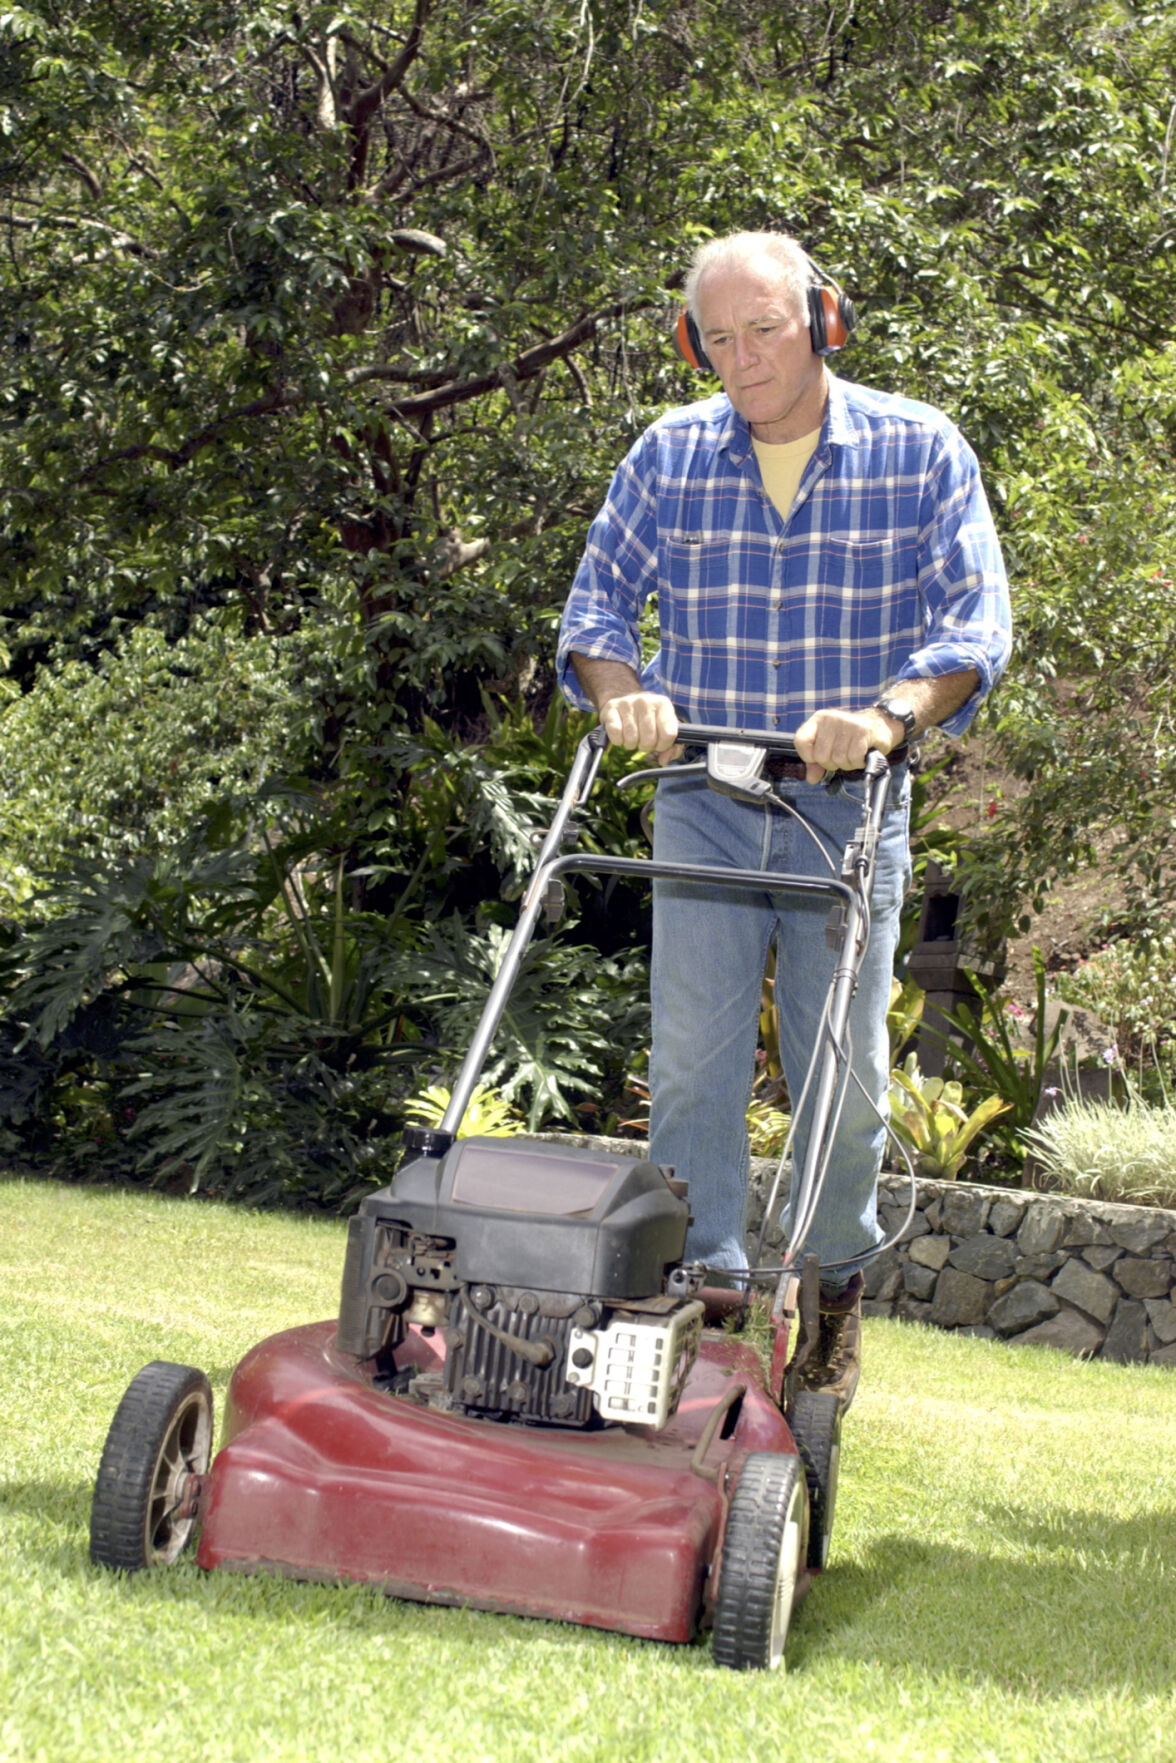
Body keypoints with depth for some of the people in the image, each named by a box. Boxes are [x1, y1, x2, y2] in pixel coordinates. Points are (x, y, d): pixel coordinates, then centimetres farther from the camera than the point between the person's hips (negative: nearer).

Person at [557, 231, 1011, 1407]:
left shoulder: (919, 450, -2)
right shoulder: (669, 456, 4)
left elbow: (975, 616, -8)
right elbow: (597, 599, 7)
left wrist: (892, 713, -26)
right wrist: (623, 693, -14)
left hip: (852, 807, -1)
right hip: (703, 798, 1)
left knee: (843, 1068, 2)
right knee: (692, 1056, -5)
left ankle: (835, 1286, 21)